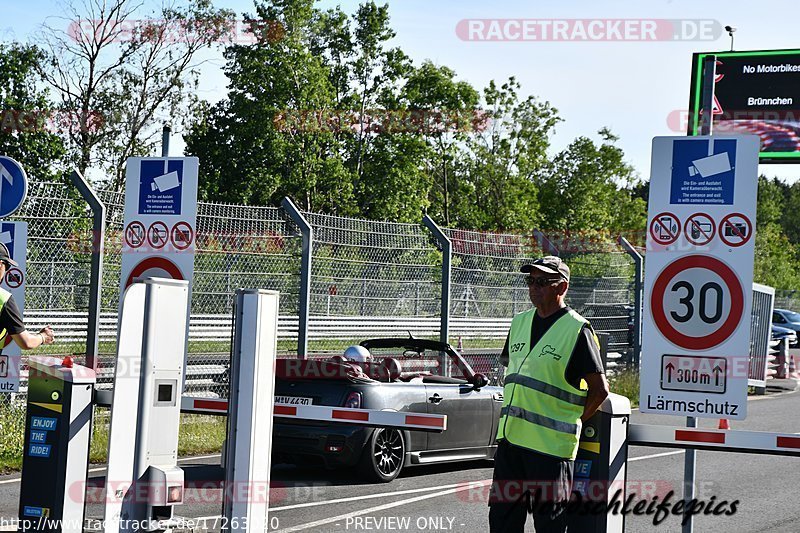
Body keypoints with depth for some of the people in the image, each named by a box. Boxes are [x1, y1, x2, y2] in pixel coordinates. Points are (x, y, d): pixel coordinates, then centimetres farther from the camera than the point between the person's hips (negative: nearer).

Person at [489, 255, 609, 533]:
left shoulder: (577, 330, -8)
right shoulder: (520, 322, 13)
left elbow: (600, 388, -9)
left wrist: (573, 422, -5)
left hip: (551, 445, -7)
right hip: (510, 437, 7)